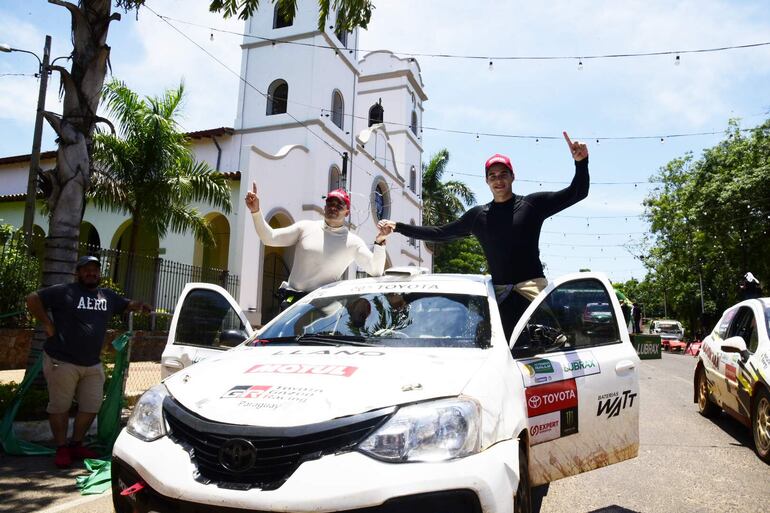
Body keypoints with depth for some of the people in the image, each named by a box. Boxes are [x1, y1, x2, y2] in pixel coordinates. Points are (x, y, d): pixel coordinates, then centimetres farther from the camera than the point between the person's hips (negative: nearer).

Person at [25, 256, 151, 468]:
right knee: (60, 406, 4)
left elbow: (126, 304, 26)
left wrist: (138, 305, 4)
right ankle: (61, 448, 19)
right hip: (62, 361, -6)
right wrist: (47, 324, -10)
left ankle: (76, 444, 27)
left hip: (93, 364, 6)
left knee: (91, 406, 10)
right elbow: (33, 299, -8)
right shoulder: (64, 291, -7)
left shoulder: (108, 296, 11)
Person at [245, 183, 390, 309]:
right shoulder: (306, 227, 6)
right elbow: (269, 238, 5)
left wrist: (380, 243, -20)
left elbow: (376, 271, -5)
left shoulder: (353, 242, 3)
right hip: (292, 301, 2)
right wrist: (256, 211, -7)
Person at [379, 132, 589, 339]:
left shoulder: (532, 204, 5)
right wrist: (398, 227, 15)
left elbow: (577, 193, 2)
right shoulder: (478, 215, 14)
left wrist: (581, 162, -17)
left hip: (532, 286, -2)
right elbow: (439, 233, 19)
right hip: (500, 291, 2)